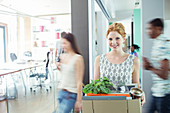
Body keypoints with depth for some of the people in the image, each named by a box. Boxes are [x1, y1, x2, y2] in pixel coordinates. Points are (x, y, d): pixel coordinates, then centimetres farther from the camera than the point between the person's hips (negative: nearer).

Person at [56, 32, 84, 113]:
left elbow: (79, 81, -15)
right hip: (61, 91, 7)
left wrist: (78, 101, -14)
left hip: (71, 94, -7)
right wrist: (58, 67, 1)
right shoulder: (63, 56, 6)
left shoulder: (78, 58, -15)